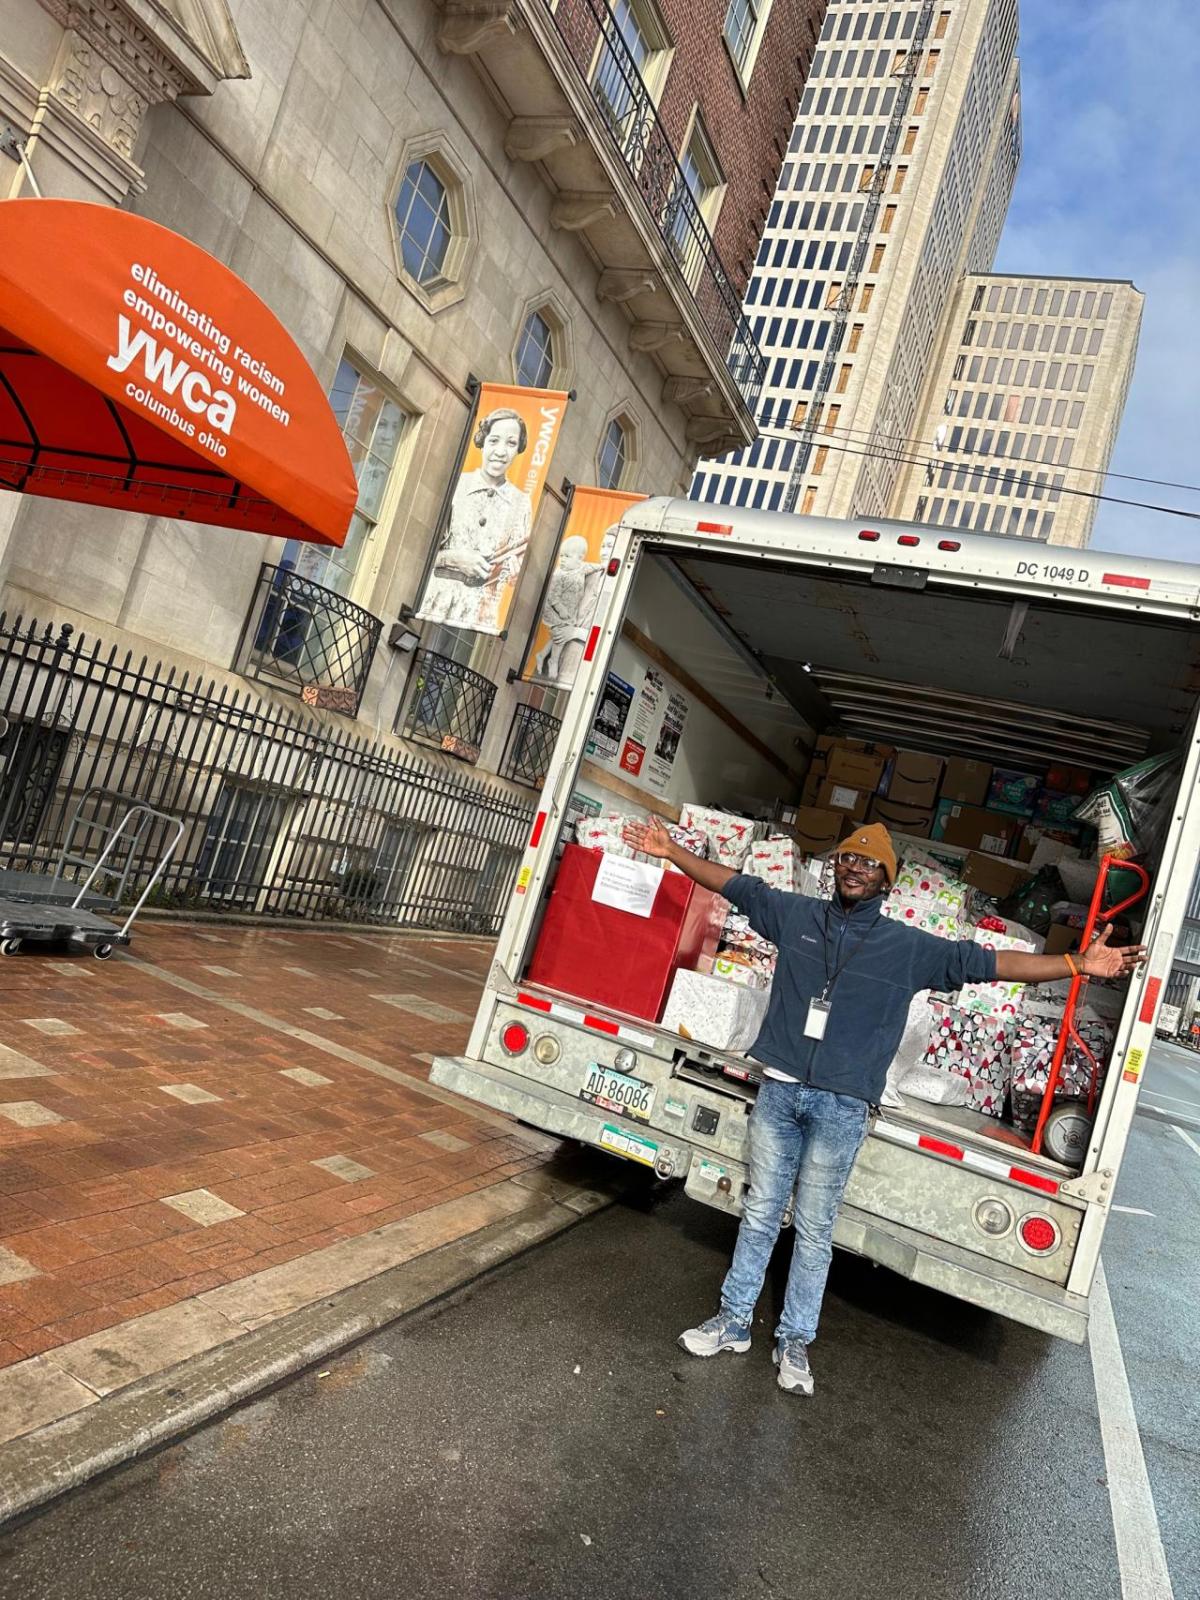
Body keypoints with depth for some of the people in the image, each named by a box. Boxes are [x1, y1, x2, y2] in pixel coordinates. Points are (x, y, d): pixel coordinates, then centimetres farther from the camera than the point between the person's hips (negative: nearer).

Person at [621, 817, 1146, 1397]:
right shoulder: (796, 914, 4)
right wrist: (671, 850, 9)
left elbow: (988, 963, -1)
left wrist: (1079, 963, -6)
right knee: (760, 1214, 12)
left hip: (841, 1108, -1)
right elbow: (736, 885, 10)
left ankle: (794, 1342, 24)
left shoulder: (910, 948, 0)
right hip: (779, 1091, 1)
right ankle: (733, 1321, 26)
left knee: (814, 1230, 9)